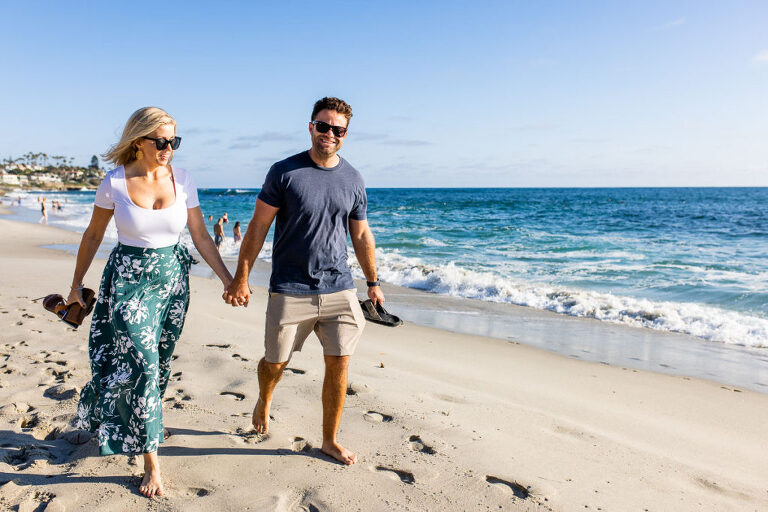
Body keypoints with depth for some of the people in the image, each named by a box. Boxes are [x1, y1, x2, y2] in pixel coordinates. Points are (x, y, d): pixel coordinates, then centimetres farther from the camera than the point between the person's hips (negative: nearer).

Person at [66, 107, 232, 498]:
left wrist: (228, 280, -1)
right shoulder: (115, 182, -8)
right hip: (129, 278, -3)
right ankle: (151, 461, 4)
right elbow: (93, 235, 4)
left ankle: (143, 423, 39)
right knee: (140, 363, -7)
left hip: (173, 276, 3)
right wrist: (77, 284, 11)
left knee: (160, 362, 11)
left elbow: (201, 236, 2)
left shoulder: (182, 180, -2)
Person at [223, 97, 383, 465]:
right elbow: (258, 227, -3)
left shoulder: (353, 180, 7)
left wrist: (373, 283, 15)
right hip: (290, 291, -2)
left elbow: (361, 235, 14)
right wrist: (240, 278, -7)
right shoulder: (284, 172, -4)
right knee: (275, 363, 9)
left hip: (339, 289, 3)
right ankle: (264, 402, 44)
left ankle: (330, 440, 22)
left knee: (338, 365, 4)